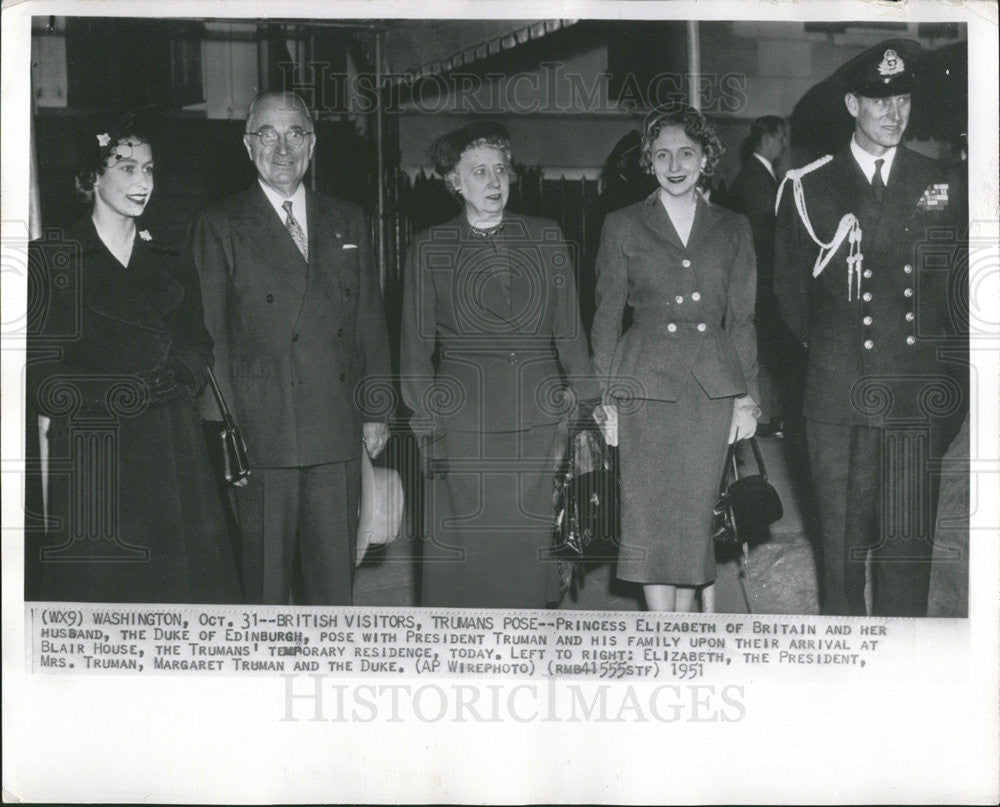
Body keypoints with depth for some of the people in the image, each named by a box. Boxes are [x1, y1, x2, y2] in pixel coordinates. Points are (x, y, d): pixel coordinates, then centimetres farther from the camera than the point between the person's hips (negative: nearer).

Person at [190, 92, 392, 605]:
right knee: (262, 578, 1)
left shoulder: (346, 223, 15)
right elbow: (211, 336, -2)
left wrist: (376, 412, 9)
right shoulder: (220, 228, 2)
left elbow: (370, 325, 15)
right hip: (261, 433, -3)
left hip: (337, 434, 4)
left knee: (334, 577, 8)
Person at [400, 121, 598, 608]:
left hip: (539, 420, 2)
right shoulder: (429, 249, 4)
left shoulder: (546, 238, 9)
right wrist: (427, 428, -2)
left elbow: (570, 331, 11)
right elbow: (416, 348, 4)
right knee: (465, 554, -3)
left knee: (530, 550, 3)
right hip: (463, 427, -2)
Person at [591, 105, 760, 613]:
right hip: (646, 382, -1)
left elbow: (742, 319, 11)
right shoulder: (623, 227, 6)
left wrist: (746, 396, 5)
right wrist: (607, 399, -1)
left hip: (713, 385, 2)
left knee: (696, 514, 2)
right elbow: (606, 318, 5)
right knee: (650, 514, -3)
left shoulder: (732, 230, 11)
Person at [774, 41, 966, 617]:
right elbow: (790, 290, 10)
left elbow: (958, 284, 12)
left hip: (919, 397, 1)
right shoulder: (809, 188, 4)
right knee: (844, 539, 5)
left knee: (909, 542, 1)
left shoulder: (941, 185, 8)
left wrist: (944, 365, 7)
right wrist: (827, 351, 9)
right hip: (839, 396, -1)